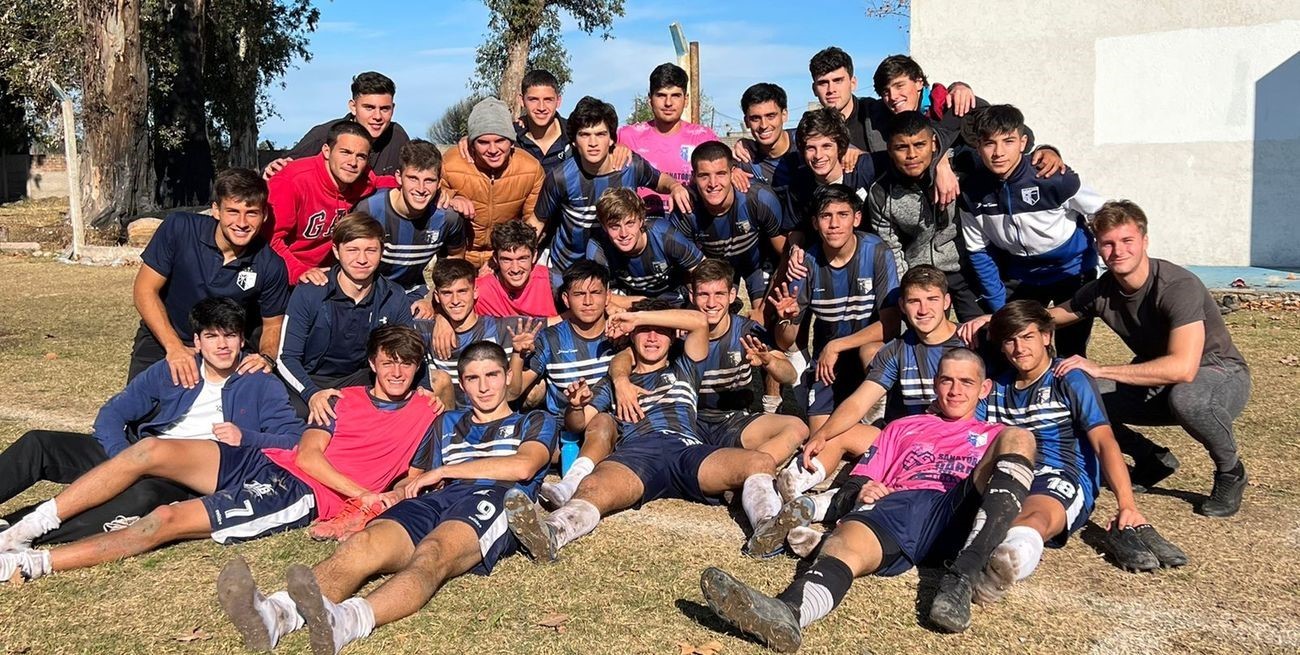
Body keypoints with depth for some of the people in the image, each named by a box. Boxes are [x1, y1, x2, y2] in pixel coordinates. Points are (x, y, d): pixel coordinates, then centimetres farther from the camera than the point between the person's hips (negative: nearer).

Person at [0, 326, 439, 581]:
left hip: (301, 496, -4)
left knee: (167, 520, -20)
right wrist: (361, 493, -7)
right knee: (151, 449, -16)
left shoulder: (423, 415, 10)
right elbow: (308, 455, 5)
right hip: (263, 462, 4)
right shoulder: (345, 399, 16)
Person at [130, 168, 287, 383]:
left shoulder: (271, 266, -16)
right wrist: (174, 347, -25)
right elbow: (145, 290, -14)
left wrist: (266, 357, -24)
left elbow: (272, 324, -2)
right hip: (162, 339, -1)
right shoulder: (178, 228, -18)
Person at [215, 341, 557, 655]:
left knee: (432, 553, -39)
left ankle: (345, 620, -68)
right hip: (434, 501, 4)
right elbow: (412, 481, 29)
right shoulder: (447, 422, 36)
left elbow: (523, 466, 3)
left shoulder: (536, 422, 25)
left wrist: (443, 471, 6)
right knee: (364, 544, -31)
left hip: (492, 500, -4)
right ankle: (274, 613, -58)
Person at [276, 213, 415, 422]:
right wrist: (311, 394, -31)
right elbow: (286, 358, -12)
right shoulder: (308, 293, -13)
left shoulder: (393, 298, -5)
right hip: (308, 381, -3)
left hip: (360, 379, 4)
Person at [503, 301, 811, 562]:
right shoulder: (613, 384, 35)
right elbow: (577, 422, 22)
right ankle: (550, 533, -68)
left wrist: (637, 316, 19)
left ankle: (767, 529, -56)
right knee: (595, 487, -39)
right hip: (634, 453, -1)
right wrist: (575, 405, -3)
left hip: (686, 449, 1)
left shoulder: (683, 370, 35)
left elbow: (699, 321, 19)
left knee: (760, 462, -29)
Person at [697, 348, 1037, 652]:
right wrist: (863, 491, 1)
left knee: (1018, 437, -23)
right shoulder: (904, 427, 36)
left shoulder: (995, 436, 34)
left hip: (958, 513, 0)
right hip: (895, 506, 1)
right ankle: (788, 612, -69)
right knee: (846, 543, -34)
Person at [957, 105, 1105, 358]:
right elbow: (979, 252, -3)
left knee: (1071, 355, 0)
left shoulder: (1054, 178, -26)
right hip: (1020, 278, 3)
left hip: (1073, 270, -2)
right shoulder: (972, 192, -15)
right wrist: (999, 309, -4)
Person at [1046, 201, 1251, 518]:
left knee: (1186, 395, -41)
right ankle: (1153, 460, 9)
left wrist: (1100, 370, -36)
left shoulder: (1179, 286, -29)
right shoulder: (1100, 291, -9)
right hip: (1158, 385, 6)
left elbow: (1183, 369, -41)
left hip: (1220, 376, -6)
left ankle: (1230, 472, -8)